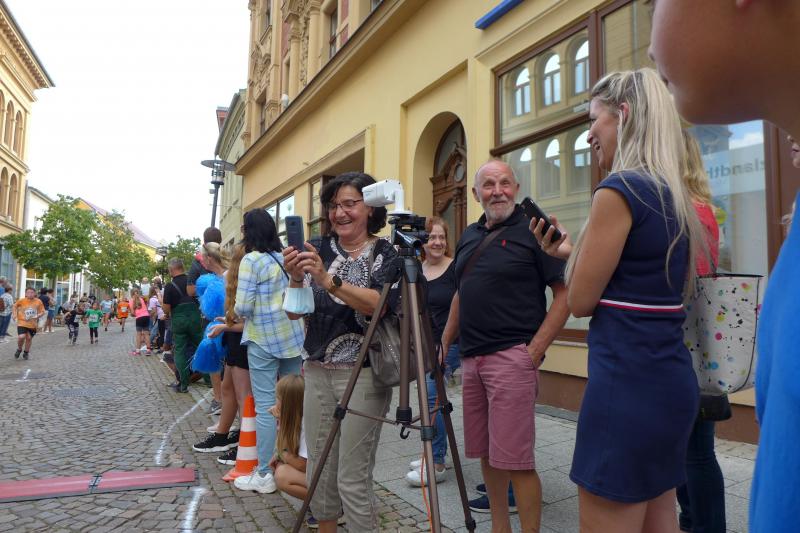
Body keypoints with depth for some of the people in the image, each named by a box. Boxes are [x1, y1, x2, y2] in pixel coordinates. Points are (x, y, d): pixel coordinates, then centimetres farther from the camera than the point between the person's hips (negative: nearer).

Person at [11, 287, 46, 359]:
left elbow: (42, 312, 1)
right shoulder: (21, 300, -9)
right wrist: (14, 314, -4)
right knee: (21, 337, -17)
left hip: (33, 324, 2)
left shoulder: (38, 302, -7)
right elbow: (14, 306, 9)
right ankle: (19, 349, 14)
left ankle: (26, 352, 35)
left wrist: (37, 316, -17)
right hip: (22, 323, -2)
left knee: (29, 338, 11)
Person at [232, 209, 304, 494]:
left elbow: (243, 307, -11)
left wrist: (235, 313, 9)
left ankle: (264, 474, 7)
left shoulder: (251, 260, -8)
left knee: (265, 406, 0)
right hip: (294, 337, 6)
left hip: (264, 341, -6)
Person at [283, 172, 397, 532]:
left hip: (363, 374, -4)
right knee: (319, 472, 13)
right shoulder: (318, 248, 7)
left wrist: (329, 280, -30)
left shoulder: (384, 253, -3)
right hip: (317, 371, 5)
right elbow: (295, 313, 5)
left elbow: (380, 305, -20)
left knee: (353, 480, -2)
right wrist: (296, 278, -14)